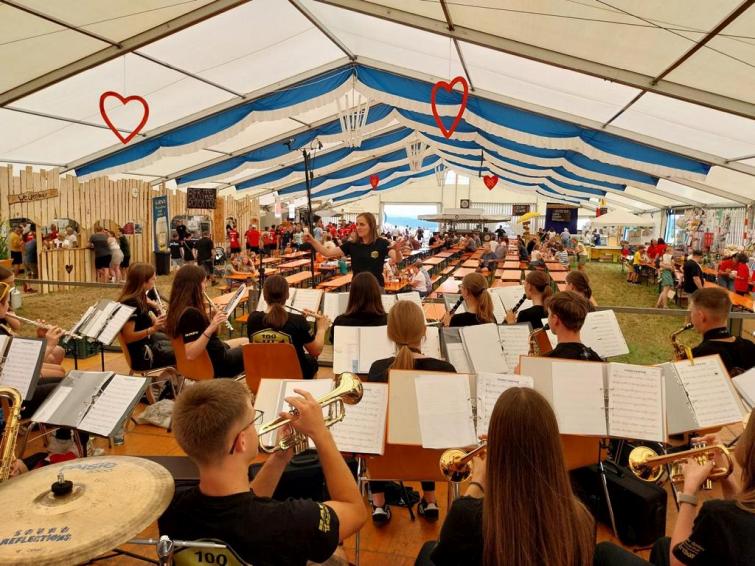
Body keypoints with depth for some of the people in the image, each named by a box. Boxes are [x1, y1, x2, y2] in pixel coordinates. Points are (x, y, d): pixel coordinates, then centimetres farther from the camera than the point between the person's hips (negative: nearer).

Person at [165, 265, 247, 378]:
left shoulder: (179, 308, -1)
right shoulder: (191, 313, -29)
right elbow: (190, 355, -34)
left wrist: (214, 322, -2)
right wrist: (211, 328, -40)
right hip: (214, 363, -9)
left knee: (246, 341, 25)